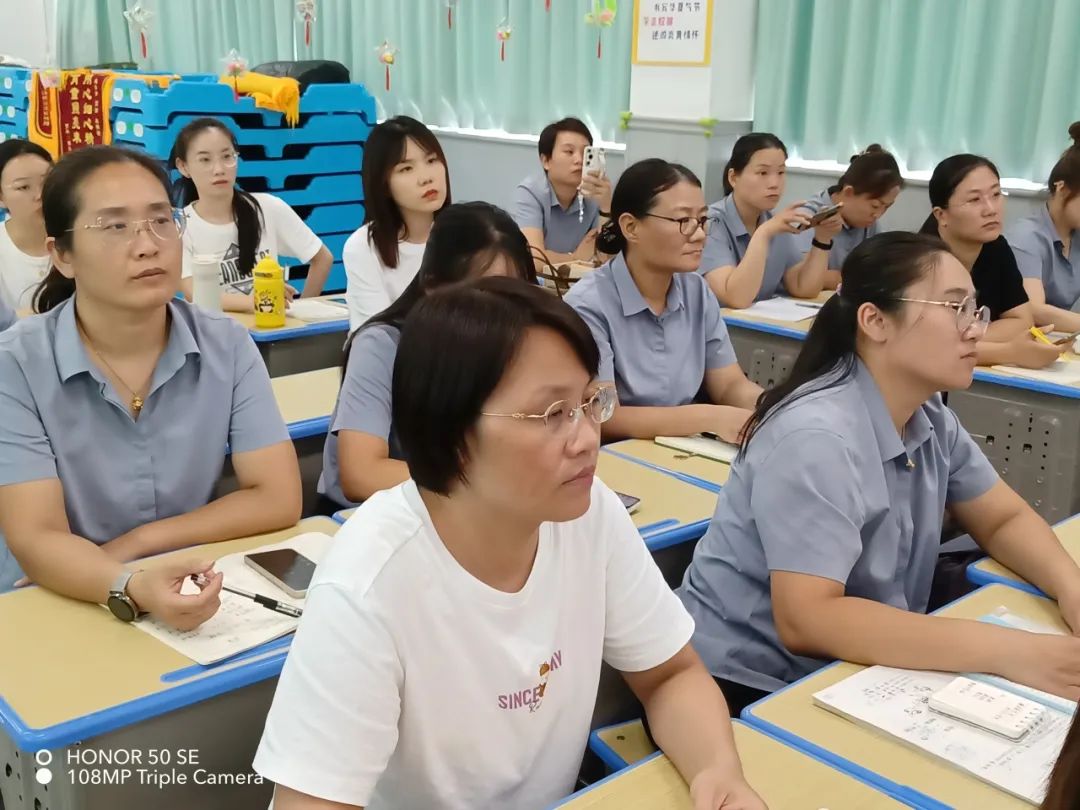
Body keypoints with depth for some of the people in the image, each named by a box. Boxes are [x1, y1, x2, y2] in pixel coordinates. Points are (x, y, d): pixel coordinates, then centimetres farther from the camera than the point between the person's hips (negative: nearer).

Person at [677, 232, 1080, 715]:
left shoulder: (928, 417, -1)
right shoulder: (817, 436, -26)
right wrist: (1006, 651, -33)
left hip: (843, 675, 8)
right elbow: (806, 620, -32)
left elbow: (1004, 519, 9)